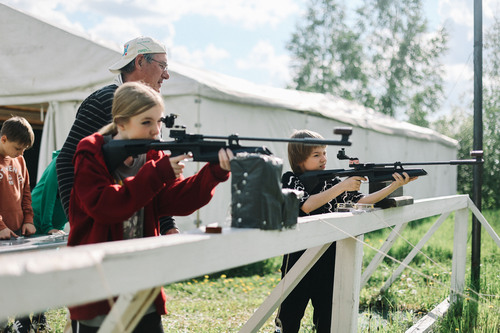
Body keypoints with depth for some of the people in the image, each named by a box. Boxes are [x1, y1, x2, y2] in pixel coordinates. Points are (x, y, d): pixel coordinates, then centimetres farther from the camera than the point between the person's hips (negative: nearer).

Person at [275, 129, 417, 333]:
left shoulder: (332, 182, 8)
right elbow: (306, 205, -20)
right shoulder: (290, 180, -3)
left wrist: (394, 186, -14)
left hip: (329, 260, 4)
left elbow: (360, 201, -2)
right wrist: (342, 186, -22)